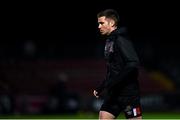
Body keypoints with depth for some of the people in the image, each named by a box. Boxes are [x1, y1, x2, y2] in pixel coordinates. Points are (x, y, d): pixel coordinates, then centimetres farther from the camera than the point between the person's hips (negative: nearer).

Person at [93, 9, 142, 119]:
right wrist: (100, 88, 19)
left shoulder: (121, 40, -12)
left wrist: (113, 82, -22)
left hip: (128, 92, -9)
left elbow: (133, 64, -23)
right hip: (113, 93, 9)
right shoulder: (109, 41, 16)